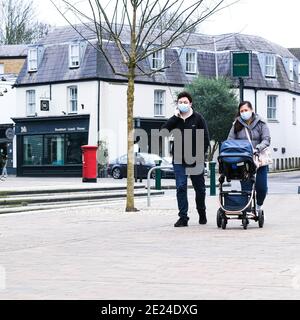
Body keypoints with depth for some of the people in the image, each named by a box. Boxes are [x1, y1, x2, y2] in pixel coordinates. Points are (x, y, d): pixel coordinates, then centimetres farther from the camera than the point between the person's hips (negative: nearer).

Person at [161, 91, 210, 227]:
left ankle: (202, 213, 31)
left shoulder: (198, 118, 1)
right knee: (181, 188, -6)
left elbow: (205, 138, -1)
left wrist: (201, 155, -9)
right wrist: (175, 117, -10)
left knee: (199, 188, 10)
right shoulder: (175, 119, 8)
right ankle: (183, 217, -3)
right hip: (179, 160, 2)